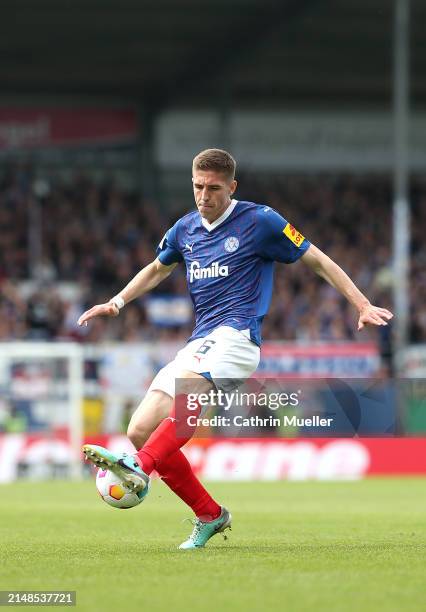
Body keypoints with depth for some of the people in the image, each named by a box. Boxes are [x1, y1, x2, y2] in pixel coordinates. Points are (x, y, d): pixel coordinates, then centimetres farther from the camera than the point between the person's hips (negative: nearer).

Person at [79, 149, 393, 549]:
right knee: (140, 431, -5)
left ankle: (141, 466, -56)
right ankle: (209, 516, 5)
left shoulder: (260, 221, -1)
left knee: (189, 382, -38)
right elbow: (157, 269, 35)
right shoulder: (185, 230, 15)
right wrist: (116, 303, 20)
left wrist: (363, 306, 0)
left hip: (236, 335, -7)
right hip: (198, 345, 7)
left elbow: (318, 261, 5)